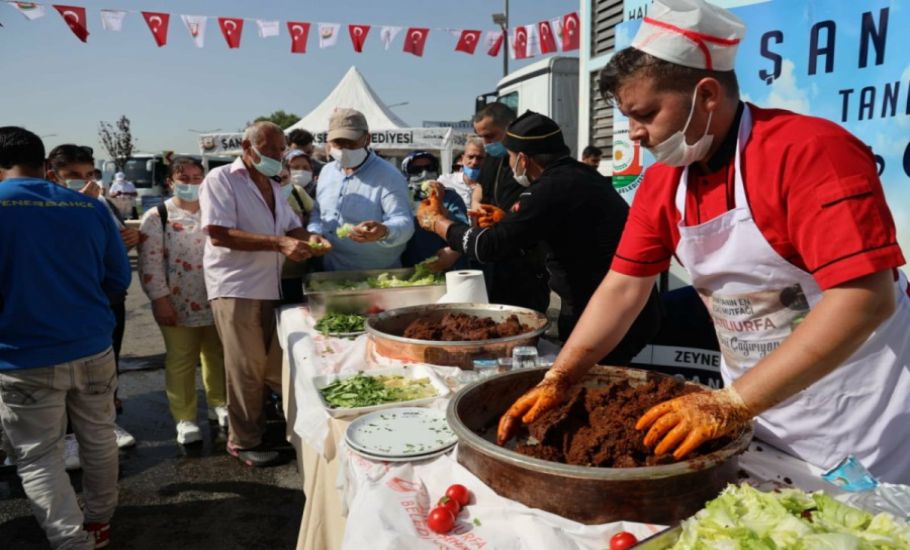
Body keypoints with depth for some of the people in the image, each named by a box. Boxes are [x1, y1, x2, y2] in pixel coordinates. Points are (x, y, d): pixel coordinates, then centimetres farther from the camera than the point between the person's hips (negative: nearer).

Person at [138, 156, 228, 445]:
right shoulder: (157, 217, -2)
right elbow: (150, 263, -6)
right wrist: (161, 300, -12)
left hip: (215, 301, 3)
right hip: (178, 305, -3)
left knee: (217, 356, 14)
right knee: (180, 362, 5)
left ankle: (219, 404, 32)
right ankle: (184, 418, 17)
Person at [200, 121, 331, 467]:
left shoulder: (272, 186, 18)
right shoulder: (221, 179, -8)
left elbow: (291, 226, 20)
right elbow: (218, 233, -19)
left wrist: (308, 239, -5)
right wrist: (279, 243, -25)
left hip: (270, 288, 7)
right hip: (235, 287, -7)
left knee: (274, 364, 11)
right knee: (247, 367, 0)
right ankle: (243, 441, 16)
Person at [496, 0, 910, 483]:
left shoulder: (810, 151, -23)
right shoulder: (662, 180, -3)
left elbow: (867, 297, -29)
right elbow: (622, 287, -1)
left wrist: (731, 402, -32)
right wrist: (556, 380, -10)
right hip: (753, 403, 6)